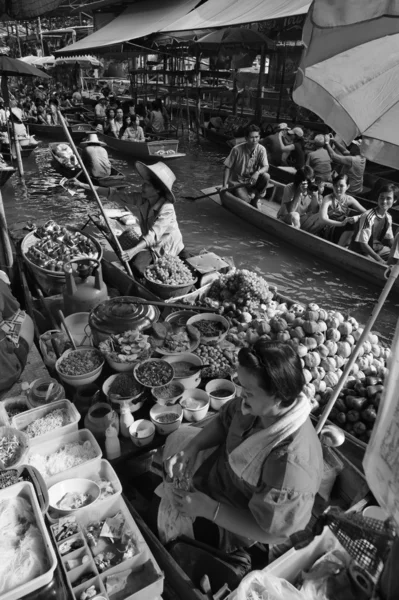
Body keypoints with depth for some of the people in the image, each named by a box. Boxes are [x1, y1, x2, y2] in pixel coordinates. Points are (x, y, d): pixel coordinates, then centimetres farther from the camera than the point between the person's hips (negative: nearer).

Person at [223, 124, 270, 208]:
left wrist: (258, 172, -38)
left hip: (252, 181, 3)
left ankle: (254, 201, -4)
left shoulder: (261, 149, -9)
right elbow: (228, 167, -10)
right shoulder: (237, 149, -16)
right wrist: (224, 185, -17)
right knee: (245, 200, -29)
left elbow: (266, 167, -16)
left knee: (266, 176, -27)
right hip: (237, 182, -3)